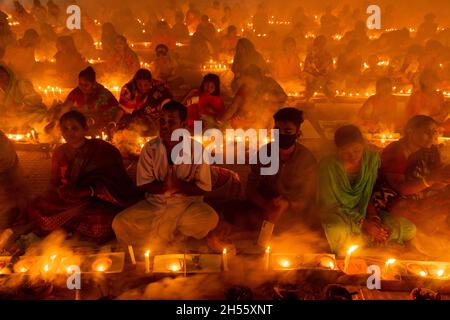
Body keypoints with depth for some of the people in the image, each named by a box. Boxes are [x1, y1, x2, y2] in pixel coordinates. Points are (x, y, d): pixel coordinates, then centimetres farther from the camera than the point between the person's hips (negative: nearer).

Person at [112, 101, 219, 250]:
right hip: (154, 203, 1)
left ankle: (157, 238, -10)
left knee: (210, 219, -31)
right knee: (120, 224, -21)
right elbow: (144, 184, -2)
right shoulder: (150, 148, -2)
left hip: (187, 203, -1)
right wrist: (164, 186, -21)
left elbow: (203, 187, -6)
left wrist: (178, 185, -21)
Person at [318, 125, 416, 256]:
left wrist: (374, 217, -15)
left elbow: (372, 193, 4)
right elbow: (329, 205, -12)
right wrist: (362, 222, -18)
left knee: (410, 230, -15)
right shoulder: (328, 166, -18)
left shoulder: (372, 158, -6)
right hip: (339, 215, -4)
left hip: (365, 212, 5)